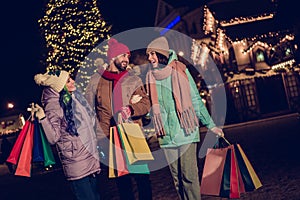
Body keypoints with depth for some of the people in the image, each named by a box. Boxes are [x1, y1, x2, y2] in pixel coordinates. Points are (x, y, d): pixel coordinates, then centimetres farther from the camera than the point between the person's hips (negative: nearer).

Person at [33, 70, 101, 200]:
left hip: (90, 156, 8)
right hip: (76, 164, -8)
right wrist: (42, 118, -30)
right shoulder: (53, 105, -16)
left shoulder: (75, 96, 7)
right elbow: (53, 138, -21)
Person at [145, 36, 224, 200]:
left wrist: (210, 125, 1)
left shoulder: (180, 71, -2)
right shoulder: (151, 77, 8)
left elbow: (196, 100, 1)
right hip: (166, 136, 4)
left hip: (185, 132, -4)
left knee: (189, 176, -7)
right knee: (177, 178, 8)